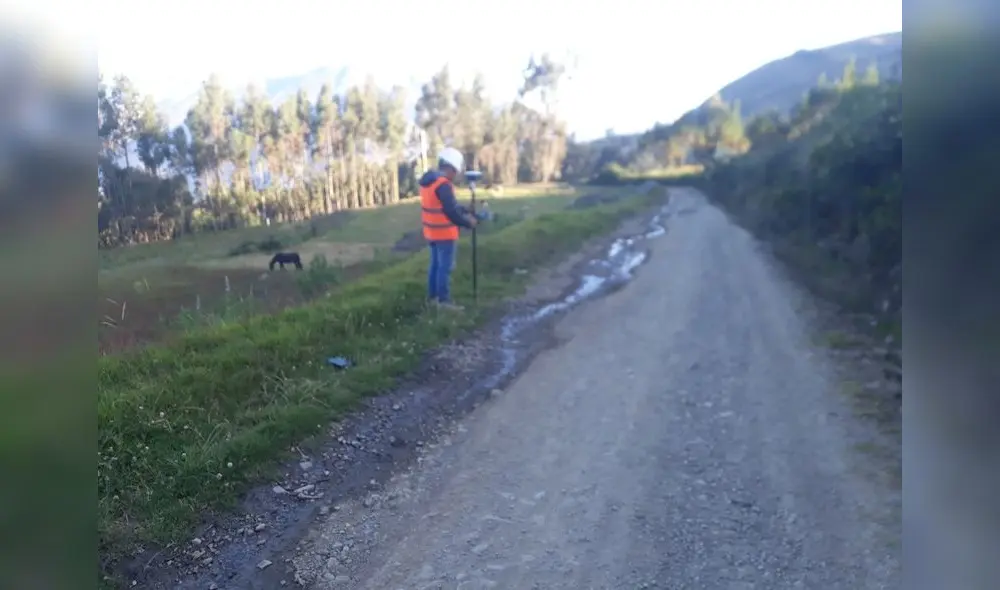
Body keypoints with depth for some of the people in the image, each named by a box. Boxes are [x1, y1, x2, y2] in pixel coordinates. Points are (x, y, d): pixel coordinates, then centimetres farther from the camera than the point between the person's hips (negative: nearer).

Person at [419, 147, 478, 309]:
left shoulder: (428, 181, 9)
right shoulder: (443, 185, -23)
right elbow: (451, 211, -22)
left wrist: (466, 212, 9)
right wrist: (468, 222, -8)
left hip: (432, 232, 10)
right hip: (444, 233, -9)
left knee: (435, 264, 17)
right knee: (445, 267, -2)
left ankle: (433, 296, 25)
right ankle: (444, 300, 2)